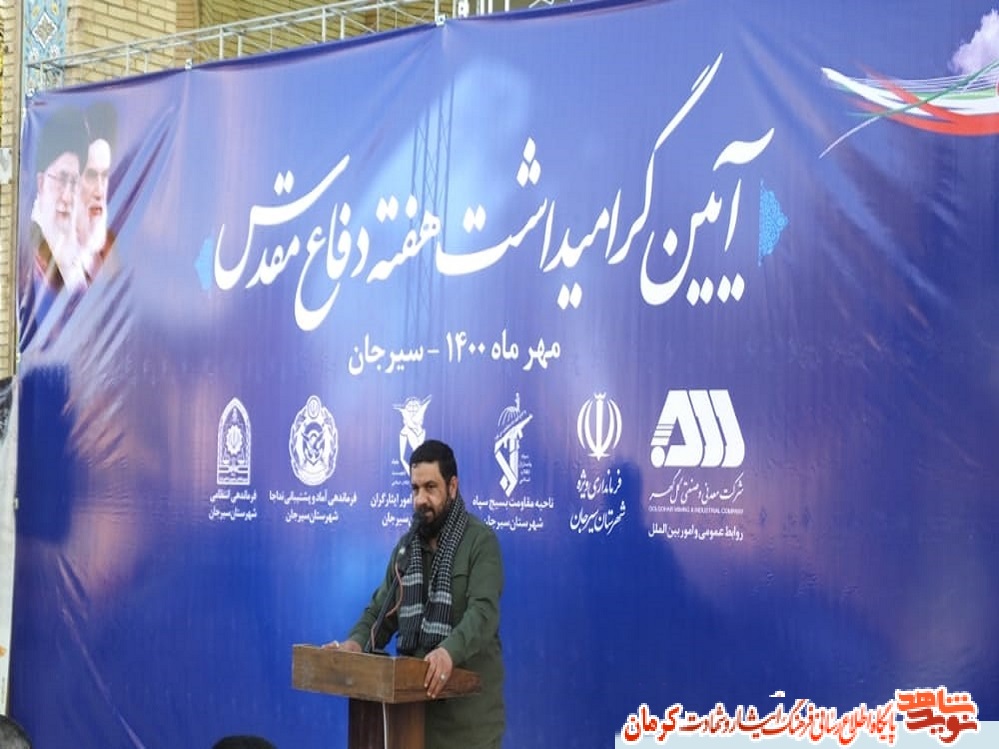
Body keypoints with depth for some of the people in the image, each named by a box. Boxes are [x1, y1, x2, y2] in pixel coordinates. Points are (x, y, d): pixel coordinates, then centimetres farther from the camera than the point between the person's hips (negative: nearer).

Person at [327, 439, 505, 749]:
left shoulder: (480, 541, -7)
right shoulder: (406, 546, 14)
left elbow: (483, 611, -20)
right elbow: (381, 608, 15)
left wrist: (449, 651, -38)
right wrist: (356, 642, -6)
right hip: (414, 693, 6)